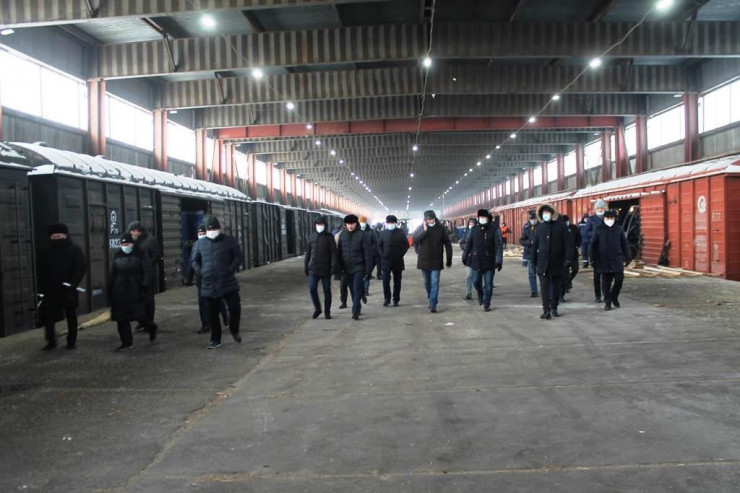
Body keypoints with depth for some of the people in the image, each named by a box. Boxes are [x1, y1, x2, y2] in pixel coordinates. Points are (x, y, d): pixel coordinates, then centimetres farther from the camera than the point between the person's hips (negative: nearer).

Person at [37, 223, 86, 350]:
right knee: (48, 316, -2)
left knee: (71, 316, 8)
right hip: (50, 290, 2)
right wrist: (41, 289, -5)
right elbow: (41, 271, 4)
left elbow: (81, 268, -8)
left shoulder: (75, 250, -2)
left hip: (68, 290, -1)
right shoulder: (45, 252, 5)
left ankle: (72, 341, 19)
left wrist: (72, 283, -20)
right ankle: (51, 341, 11)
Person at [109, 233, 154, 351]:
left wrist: (144, 288, -15)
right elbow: (112, 274, 15)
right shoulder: (117, 256, 9)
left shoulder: (140, 255, -4)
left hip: (136, 291, -4)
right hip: (120, 292, 5)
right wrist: (110, 289, 11)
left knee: (140, 316, -2)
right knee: (121, 319, 3)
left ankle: (152, 329, 28)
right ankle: (127, 342, 14)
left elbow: (147, 272, -8)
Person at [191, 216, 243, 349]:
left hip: (227, 283, -2)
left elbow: (238, 257, 2)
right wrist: (199, 272, 0)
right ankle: (215, 340, 20)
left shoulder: (230, 241, 1)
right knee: (212, 314, 6)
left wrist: (231, 270, -12)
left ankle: (234, 330, 19)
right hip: (209, 285, 3)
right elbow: (195, 260, 18)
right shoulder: (201, 243, 10)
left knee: (235, 307, -9)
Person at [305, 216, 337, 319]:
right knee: (312, 289, -5)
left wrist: (334, 267, -13)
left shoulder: (329, 237, -2)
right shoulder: (312, 236, 8)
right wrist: (306, 266, 10)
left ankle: (327, 312, 17)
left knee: (327, 290, 5)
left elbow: (333, 253, -6)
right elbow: (308, 252, 13)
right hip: (313, 269, 2)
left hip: (326, 269, -2)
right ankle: (317, 309, 16)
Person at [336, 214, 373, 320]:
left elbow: (368, 253, -9)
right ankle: (357, 309, 25)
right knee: (352, 290, 13)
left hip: (359, 267, -5)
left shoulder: (362, 235, -9)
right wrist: (340, 267, 8)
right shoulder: (342, 235, 4)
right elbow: (339, 252, 10)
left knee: (357, 290, -10)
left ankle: (355, 312, -9)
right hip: (347, 268, 5)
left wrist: (368, 270, -11)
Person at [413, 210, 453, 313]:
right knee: (427, 283, 14)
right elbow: (415, 240, -16)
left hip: (436, 261, -2)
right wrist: (424, 230, -22)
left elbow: (448, 244, -1)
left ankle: (433, 305, -5)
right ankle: (431, 299, 35)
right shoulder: (420, 228, -1)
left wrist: (449, 260, -2)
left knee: (435, 283, -7)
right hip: (424, 261, 2)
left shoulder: (440, 228, -4)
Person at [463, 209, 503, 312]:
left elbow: (499, 245, -10)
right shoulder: (474, 230, 3)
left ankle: (486, 304, 13)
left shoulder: (494, 230, -7)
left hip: (489, 261, -3)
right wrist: (465, 257, 13)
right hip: (476, 260, 3)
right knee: (476, 281, 11)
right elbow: (468, 244, 11)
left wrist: (499, 260, -16)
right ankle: (480, 295, 40)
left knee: (488, 284, 2)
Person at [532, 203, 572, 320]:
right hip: (543, 263, 0)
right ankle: (546, 310, -5)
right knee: (544, 287, -5)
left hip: (557, 262, 0)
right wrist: (533, 261, 9)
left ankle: (554, 308, 26)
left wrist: (568, 258, -11)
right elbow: (534, 246, 11)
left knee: (556, 287, 11)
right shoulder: (539, 228, 7)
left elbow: (567, 243, -2)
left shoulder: (561, 226, 1)